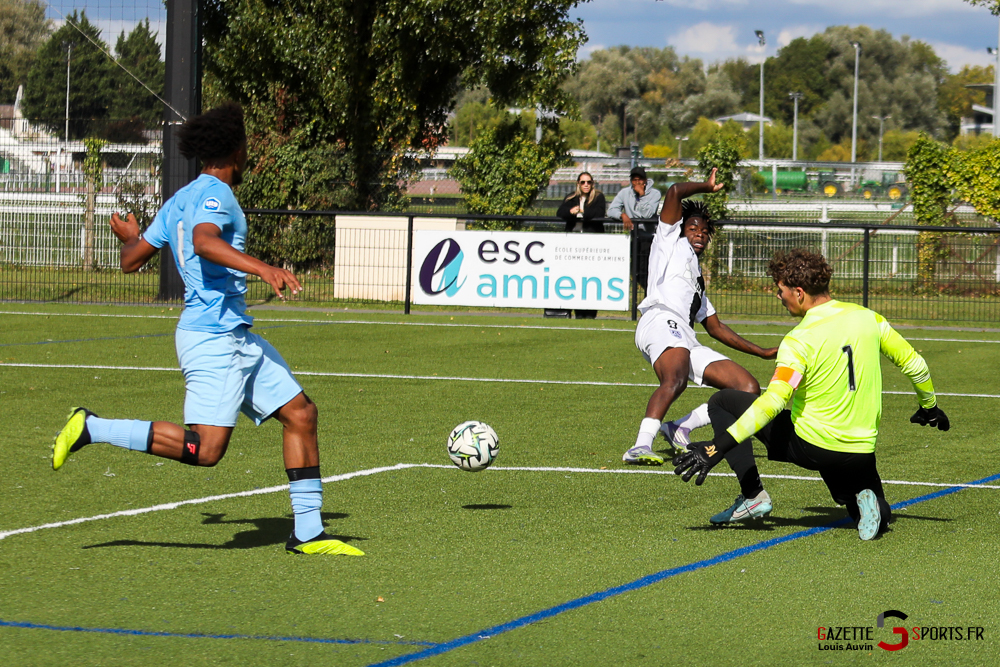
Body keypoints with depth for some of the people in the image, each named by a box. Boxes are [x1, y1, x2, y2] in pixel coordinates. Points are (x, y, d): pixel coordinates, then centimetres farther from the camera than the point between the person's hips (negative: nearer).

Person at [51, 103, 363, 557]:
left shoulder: (180, 201, 17)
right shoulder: (215, 194, -10)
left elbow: (132, 260, 20)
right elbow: (204, 241, -32)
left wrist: (130, 237, 43)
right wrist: (264, 270, -40)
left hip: (235, 336, 10)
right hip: (213, 336, -10)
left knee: (301, 413, 8)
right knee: (205, 448, -16)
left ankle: (307, 532, 10)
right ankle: (91, 428, -8)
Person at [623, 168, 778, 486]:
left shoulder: (698, 279, 39)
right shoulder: (671, 241, 21)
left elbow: (715, 327, 41)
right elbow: (674, 193, 7)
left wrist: (763, 352, 40)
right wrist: (706, 187, 23)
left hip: (687, 343, 8)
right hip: (661, 321, -8)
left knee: (748, 388, -3)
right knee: (676, 379, -37)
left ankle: (678, 429, -6)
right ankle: (640, 447, -52)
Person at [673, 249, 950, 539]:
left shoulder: (799, 341, -17)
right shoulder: (867, 318, 0)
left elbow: (772, 403, -26)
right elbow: (914, 364, 7)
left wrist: (717, 448, -28)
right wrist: (929, 406, 27)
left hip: (808, 445, -5)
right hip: (860, 454, 5)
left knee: (722, 403, 7)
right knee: (872, 512, 31)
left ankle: (751, 494, -3)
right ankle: (866, 503, -7)